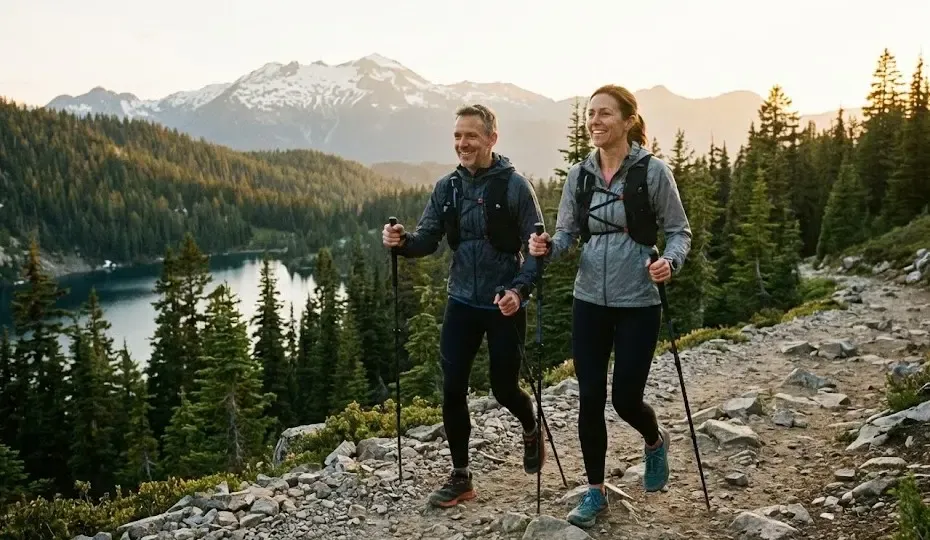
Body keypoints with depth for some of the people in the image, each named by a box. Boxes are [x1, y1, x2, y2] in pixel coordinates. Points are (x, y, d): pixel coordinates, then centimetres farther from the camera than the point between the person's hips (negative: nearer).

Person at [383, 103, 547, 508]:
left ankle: (531, 431, 43)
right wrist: (401, 241, -20)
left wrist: (520, 290, -25)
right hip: (461, 303, 4)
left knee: (504, 388, 8)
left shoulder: (514, 185, -11)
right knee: (452, 390, 3)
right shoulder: (446, 187, 3)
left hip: (505, 305, -4)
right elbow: (427, 239, 2)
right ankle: (460, 477, 19)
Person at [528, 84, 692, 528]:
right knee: (590, 398, 5)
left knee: (625, 398, 2)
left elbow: (679, 230, -3)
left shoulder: (653, 171, -9)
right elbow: (566, 233, 7)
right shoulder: (579, 174, 3)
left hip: (638, 303, -3)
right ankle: (595, 491, 23)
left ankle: (655, 442, 39)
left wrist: (670, 262, -23)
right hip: (589, 301, 4)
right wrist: (546, 246, -15)